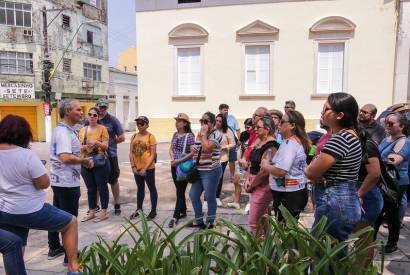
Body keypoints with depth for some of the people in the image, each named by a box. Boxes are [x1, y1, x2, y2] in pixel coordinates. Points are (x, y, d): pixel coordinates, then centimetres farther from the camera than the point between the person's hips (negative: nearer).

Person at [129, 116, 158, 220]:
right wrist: (133, 166, -4)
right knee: (140, 188, 19)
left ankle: (153, 210, 17)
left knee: (152, 188, 6)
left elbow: (153, 155, -12)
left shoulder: (150, 136, -9)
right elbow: (131, 153, 6)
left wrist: (145, 168, -15)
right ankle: (139, 209, 32)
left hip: (148, 168, -5)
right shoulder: (134, 136, 6)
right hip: (137, 168, 5)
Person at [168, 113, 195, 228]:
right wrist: (172, 158, -6)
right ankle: (183, 211, 30)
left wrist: (180, 160, -19)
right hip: (174, 166, 7)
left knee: (180, 191, -3)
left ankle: (175, 216, 1)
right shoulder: (175, 134, 8)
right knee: (179, 190, 16)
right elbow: (171, 148, 13)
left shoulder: (189, 136, -13)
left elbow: (193, 153, -16)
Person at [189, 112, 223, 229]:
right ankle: (198, 220, 29)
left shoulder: (216, 134, -12)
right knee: (193, 195, 14)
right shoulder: (199, 134, 12)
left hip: (211, 171, -8)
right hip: (198, 171, 9)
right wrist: (193, 149, 5)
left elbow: (207, 148, -27)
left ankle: (210, 222, 21)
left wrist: (204, 134, -18)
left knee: (210, 198, 4)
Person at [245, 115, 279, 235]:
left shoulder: (270, 146, -19)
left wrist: (251, 186, -10)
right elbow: (252, 162, 13)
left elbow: (264, 171, -21)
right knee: (262, 218, 20)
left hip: (263, 186, -9)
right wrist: (248, 179, 2)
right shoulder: (258, 141, 8)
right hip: (255, 185, 9)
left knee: (254, 222, -3)